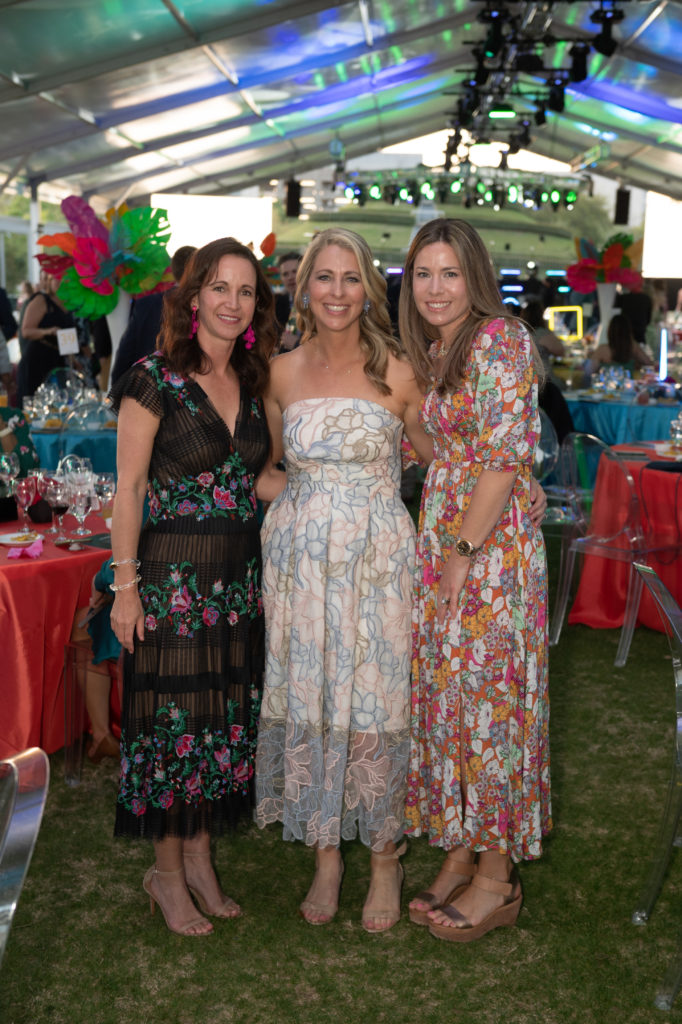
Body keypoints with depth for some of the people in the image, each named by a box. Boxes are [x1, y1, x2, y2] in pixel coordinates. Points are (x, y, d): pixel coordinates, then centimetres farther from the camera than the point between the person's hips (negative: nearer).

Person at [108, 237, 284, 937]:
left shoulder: (250, 384, 10)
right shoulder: (155, 378, -8)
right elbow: (128, 488, -9)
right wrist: (125, 584, -13)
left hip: (238, 580, 6)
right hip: (172, 579, -6)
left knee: (226, 720, 12)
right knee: (171, 720, 2)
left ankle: (200, 858, 29)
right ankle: (167, 873, 21)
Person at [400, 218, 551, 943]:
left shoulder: (501, 340, -11)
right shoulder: (432, 352, 14)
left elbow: (506, 454, -16)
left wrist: (465, 549, -16)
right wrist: (442, 548, 10)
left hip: (494, 542, -8)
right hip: (439, 539, 8)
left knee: (487, 695, -2)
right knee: (445, 692, 11)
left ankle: (497, 876, 12)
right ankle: (459, 851, 24)